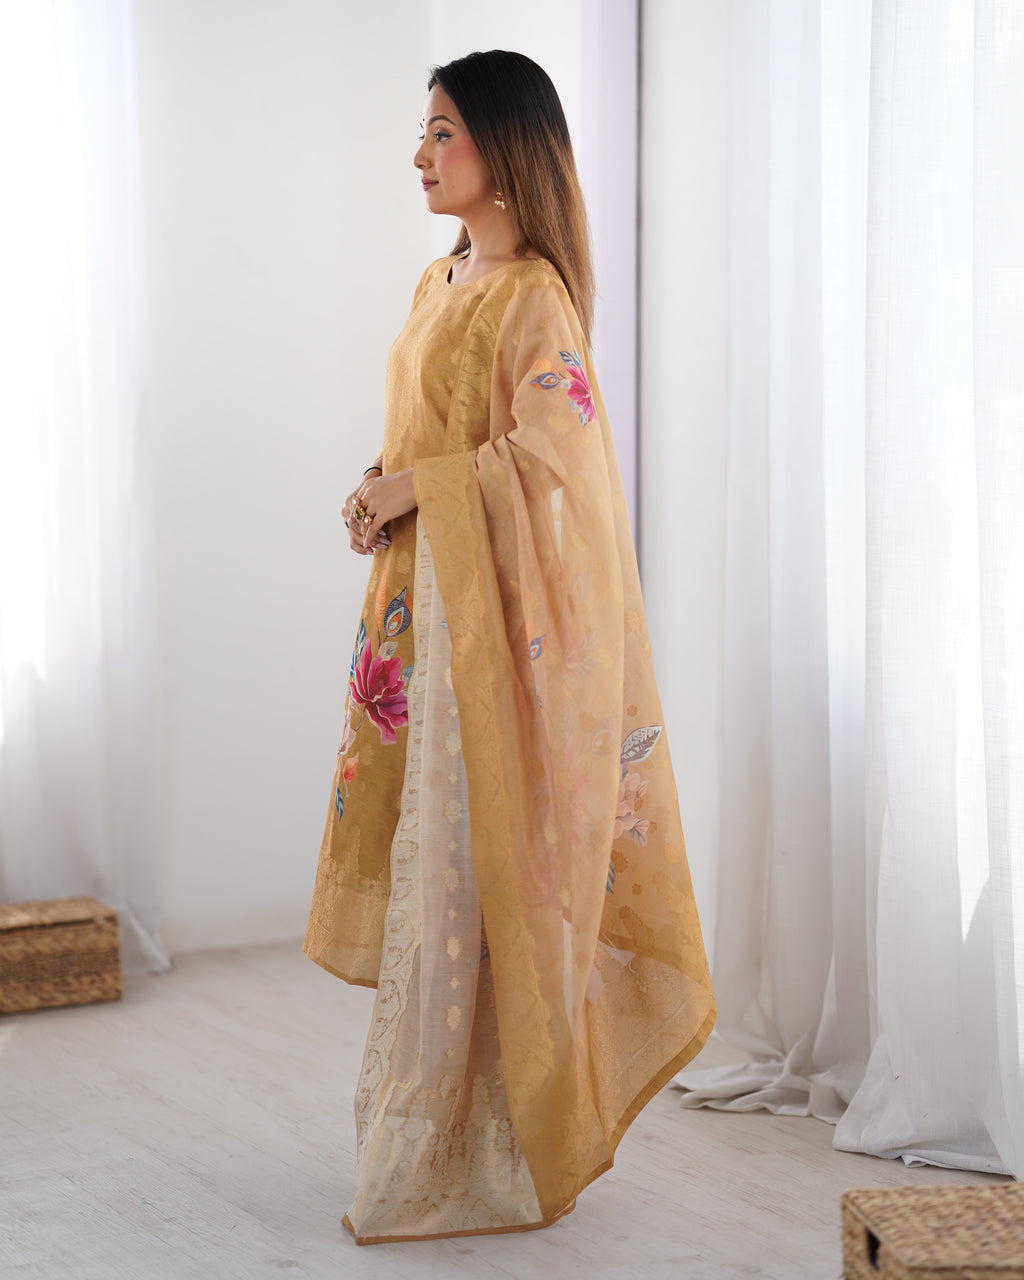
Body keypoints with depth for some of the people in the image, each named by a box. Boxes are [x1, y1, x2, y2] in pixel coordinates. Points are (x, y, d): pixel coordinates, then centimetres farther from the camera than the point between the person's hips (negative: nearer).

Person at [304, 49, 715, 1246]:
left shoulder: (534, 294, -12)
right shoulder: (440, 285, 15)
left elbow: (550, 445, -22)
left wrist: (416, 488, -16)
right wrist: (379, 490, 2)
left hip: (496, 606, -9)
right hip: (422, 593, 9)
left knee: (471, 851, -4)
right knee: (426, 844, 10)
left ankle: (454, 1155, 4)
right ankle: (438, 1116, 20)